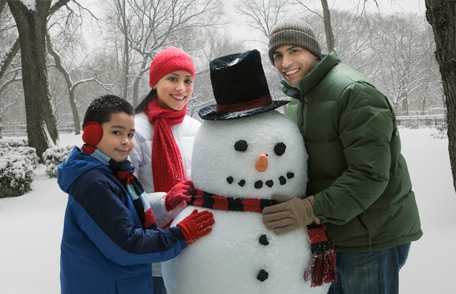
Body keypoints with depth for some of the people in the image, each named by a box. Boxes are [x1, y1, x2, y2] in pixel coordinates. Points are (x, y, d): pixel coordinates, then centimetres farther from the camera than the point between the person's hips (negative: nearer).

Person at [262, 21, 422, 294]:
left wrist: (313, 209, -31)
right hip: (334, 235, 9)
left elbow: (370, 175, -26)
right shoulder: (300, 100, 12)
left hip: (373, 239, -9)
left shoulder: (354, 93, -19)